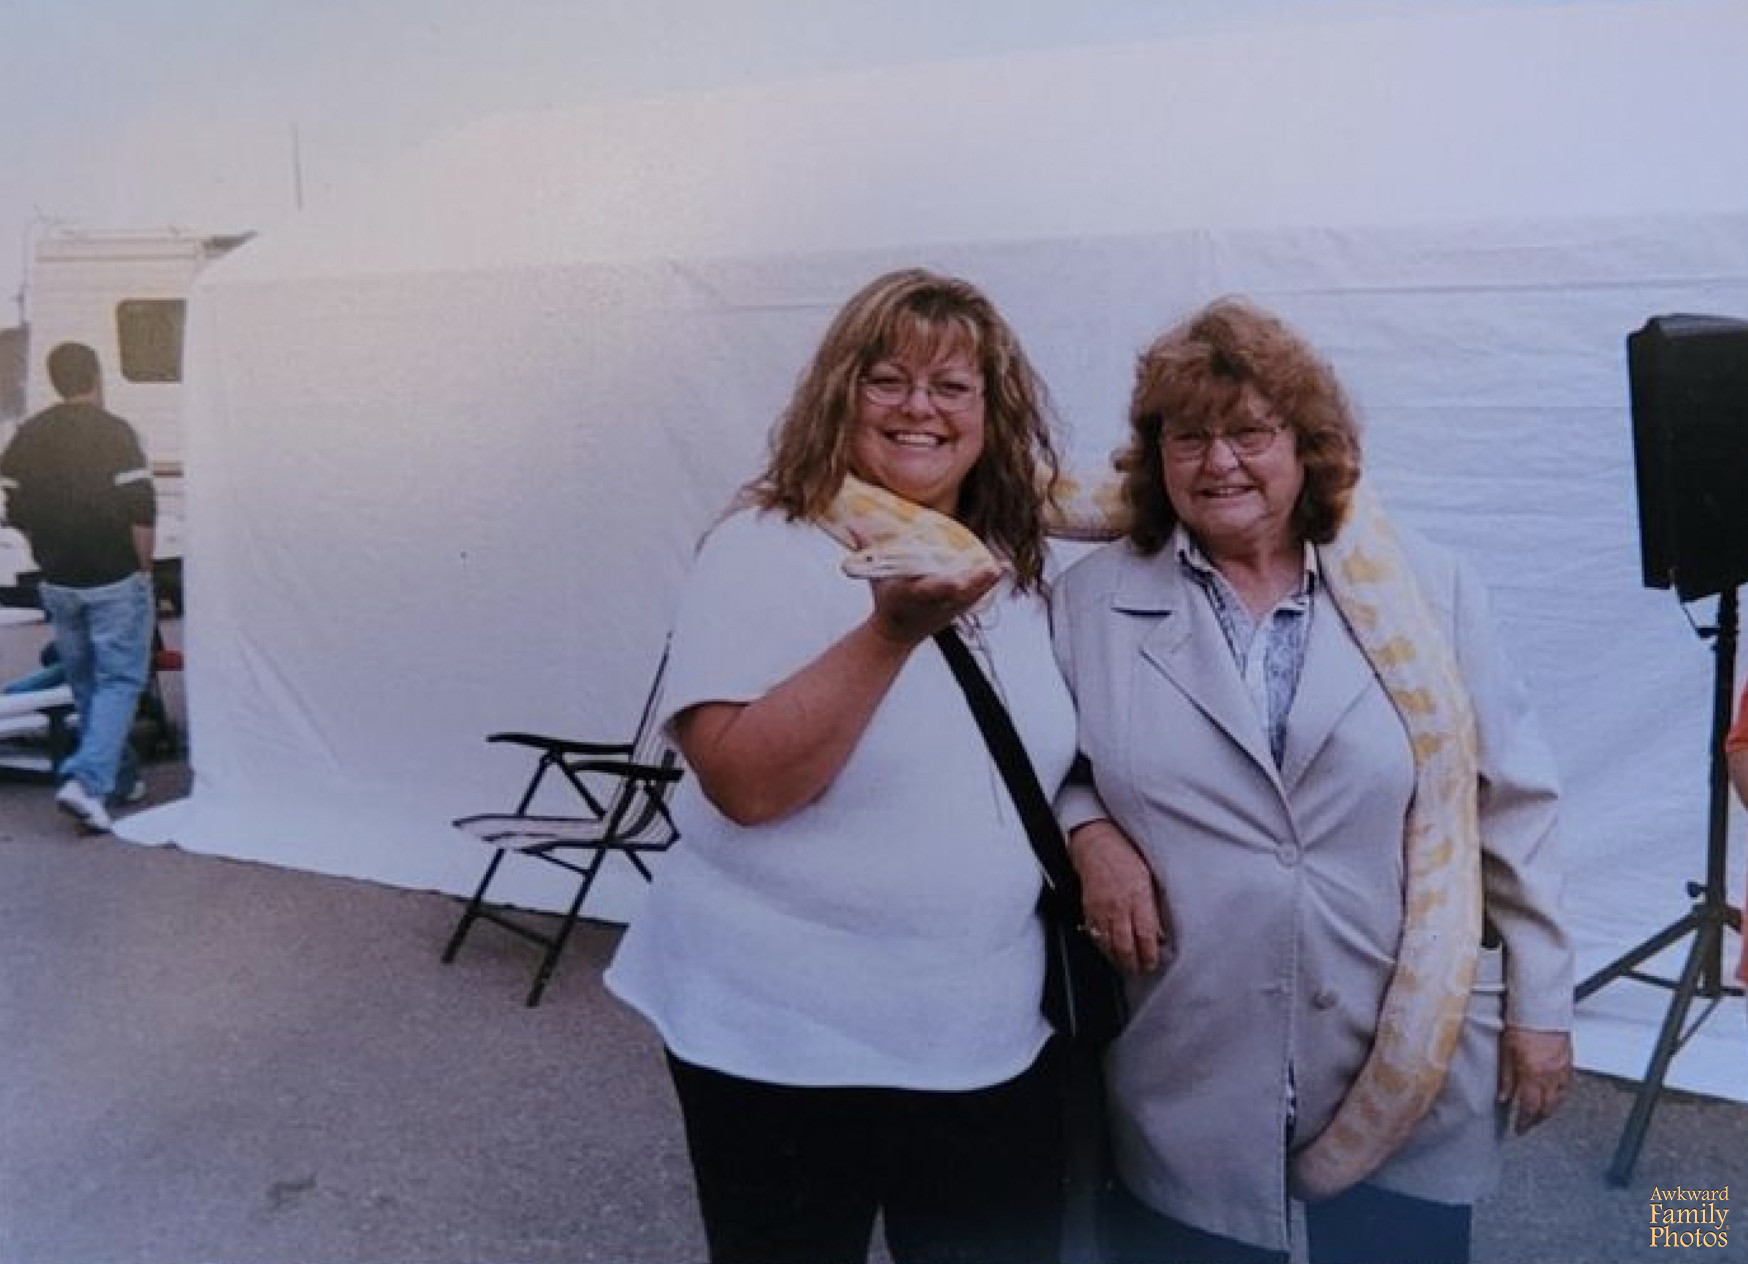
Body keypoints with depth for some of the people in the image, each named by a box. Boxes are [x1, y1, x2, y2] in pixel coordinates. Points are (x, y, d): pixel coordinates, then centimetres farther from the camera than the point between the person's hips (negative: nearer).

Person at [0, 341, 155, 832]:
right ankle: (88, 780, -14)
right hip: (115, 580, -5)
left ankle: (119, 779, 25)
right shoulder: (114, 433, -11)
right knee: (119, 681, 0)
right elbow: (141, 512, -17)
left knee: (86, 683, 16)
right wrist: (143, 566, -5)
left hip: (58, 583, 5)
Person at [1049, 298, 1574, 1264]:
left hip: (1411, 1072, 1)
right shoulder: (1090, 601, -1)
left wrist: (1540, 1002, 3)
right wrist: (1087, 830, -11)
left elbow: (1511, 805, 3)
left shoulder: (1427, 591, 0)